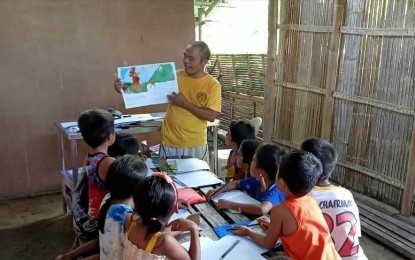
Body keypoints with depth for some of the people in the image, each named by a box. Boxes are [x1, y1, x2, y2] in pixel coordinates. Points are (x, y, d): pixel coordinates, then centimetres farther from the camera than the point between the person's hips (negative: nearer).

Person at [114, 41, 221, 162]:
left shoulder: (213, 84, -8)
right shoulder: (175, 76, 0)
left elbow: (212, 116, -14)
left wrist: (185, 103, -19)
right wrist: (125, 88, -18)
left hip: (195, 146, -2)